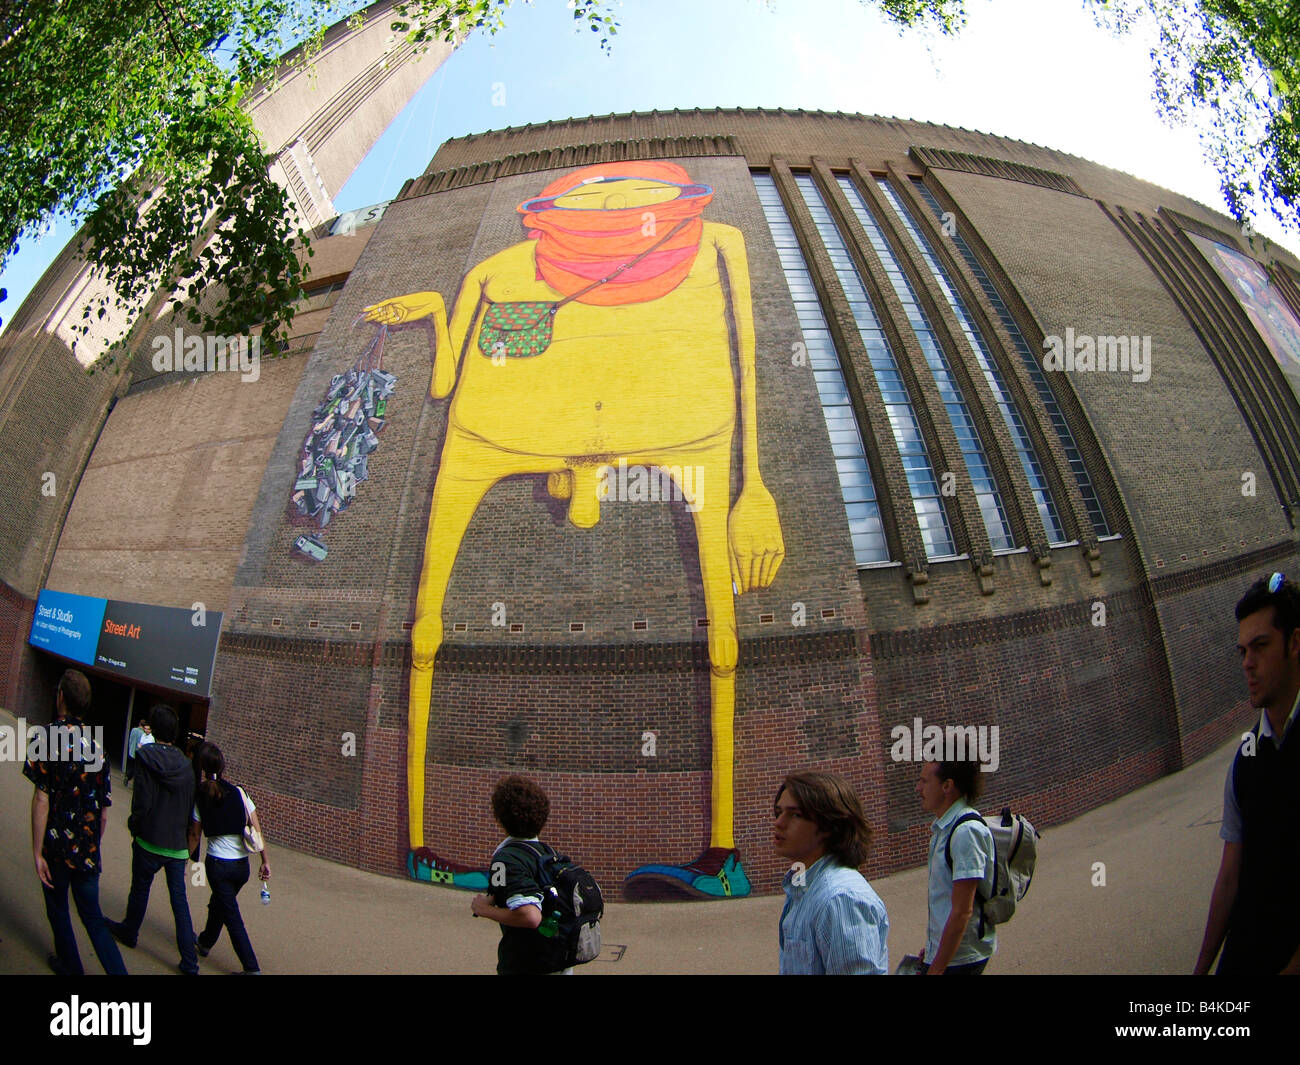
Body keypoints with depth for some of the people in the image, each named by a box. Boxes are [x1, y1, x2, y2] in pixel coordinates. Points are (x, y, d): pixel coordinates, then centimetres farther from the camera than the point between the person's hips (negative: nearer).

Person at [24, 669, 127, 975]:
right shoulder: (94, 747, 3)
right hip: (87, 849, 4)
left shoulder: (50, 736, -12)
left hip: (57, 846, -4)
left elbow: (42, 799, -17)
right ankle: (118, 972, 3)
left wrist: (37, 852, -13)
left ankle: (71, 967, 33)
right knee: (92, 917, 11)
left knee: (57, 909, 18)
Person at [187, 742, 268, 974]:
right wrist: (265, 862, -1)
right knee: (218, 904, 28)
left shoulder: (200, 799, -8)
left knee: (232, 916, 5)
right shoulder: (239, 793, -7)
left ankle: (252, 967, 3)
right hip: (242, 865, 2)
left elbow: (194, 835, 1)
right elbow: (257, 831, -8)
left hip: (217, 864, -2)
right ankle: (206, 941, 51)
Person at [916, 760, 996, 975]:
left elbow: (962, 911, -23)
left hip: (958, 960, -8)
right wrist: (930, 948, 20)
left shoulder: (966, 832, -23)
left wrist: (936, 969, -20)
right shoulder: (944, 827, 7)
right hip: (942, 952, 8)